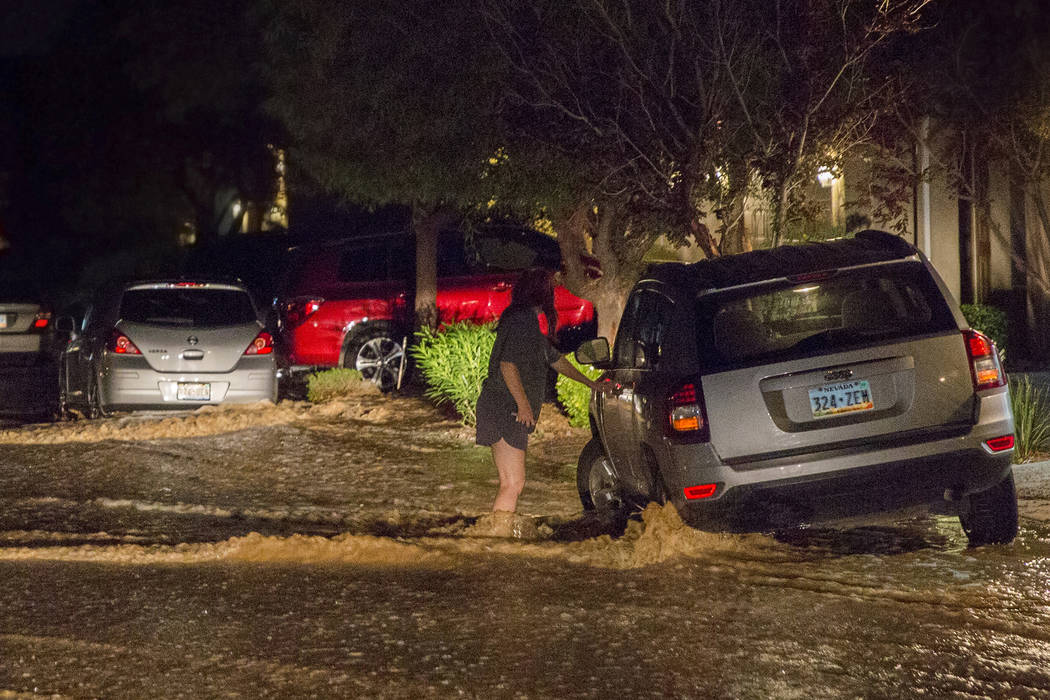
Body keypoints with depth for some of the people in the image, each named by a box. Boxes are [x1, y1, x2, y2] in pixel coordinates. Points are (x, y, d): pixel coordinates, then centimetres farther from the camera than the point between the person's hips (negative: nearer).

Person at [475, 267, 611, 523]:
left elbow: (555, 359, 32)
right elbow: (507, 365, -22)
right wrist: (524, 404, -21)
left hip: (511, 414, 10)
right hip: (505, 412, -10)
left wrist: (590, 383, 41)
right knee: (513, 484, -12)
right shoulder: (521, 321, -13)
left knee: (512, 484, 9)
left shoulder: (530, 322, 20)